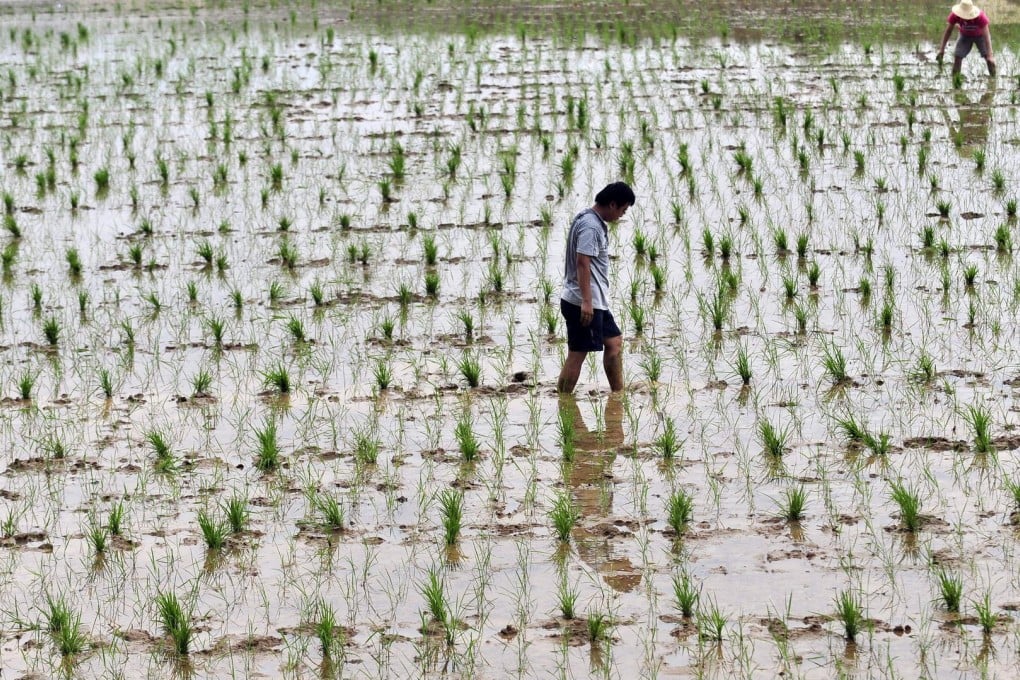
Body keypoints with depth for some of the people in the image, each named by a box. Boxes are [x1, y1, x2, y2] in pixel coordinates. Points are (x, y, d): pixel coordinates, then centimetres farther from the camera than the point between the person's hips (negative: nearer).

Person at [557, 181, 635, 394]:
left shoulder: (595, 222, 15)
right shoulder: (590, 226, -18)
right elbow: (582, 263, -24)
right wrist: (586, 301, -27)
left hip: (595, 301, 11)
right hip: (583, 302, -11)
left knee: (614, 342, 16)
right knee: (577, 354, -6)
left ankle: (618, 394, 22)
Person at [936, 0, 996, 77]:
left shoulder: (981, 17, -41)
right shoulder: (954, 16, -33)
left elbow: (986, 36, -42)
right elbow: (948, 31, -20)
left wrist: (990, 55, -49)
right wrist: (941, 49, -21)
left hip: (980, 35, -2)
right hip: (965, 36, 2)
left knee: (987, 56, -18)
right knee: (957, 56, -14)